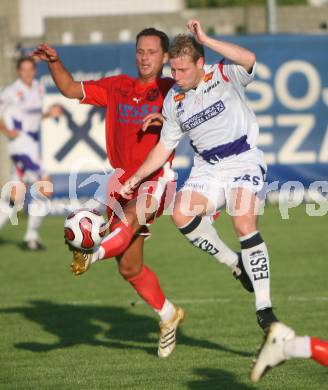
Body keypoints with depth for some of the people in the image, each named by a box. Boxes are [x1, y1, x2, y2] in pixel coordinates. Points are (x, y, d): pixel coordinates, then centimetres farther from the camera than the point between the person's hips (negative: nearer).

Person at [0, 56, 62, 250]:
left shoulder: (39, 89, 11)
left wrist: (49, 114, 5)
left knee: (17, 195, 9)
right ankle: (32, 235, -7)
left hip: (34, 145, 8)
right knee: (44, 187, -16)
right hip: (20, 144, -8)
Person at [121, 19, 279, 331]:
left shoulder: (224, 75, -9)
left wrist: (205, 40, -30)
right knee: (182, 214, -20)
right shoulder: (173, 101, 5)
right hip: (207, 169, 5)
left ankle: (264, 308, -18)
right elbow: (165, 145, 14)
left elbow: (249, 60, -32)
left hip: (244, 161, -5)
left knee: (244, 225, -24)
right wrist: (136, 178, 9)